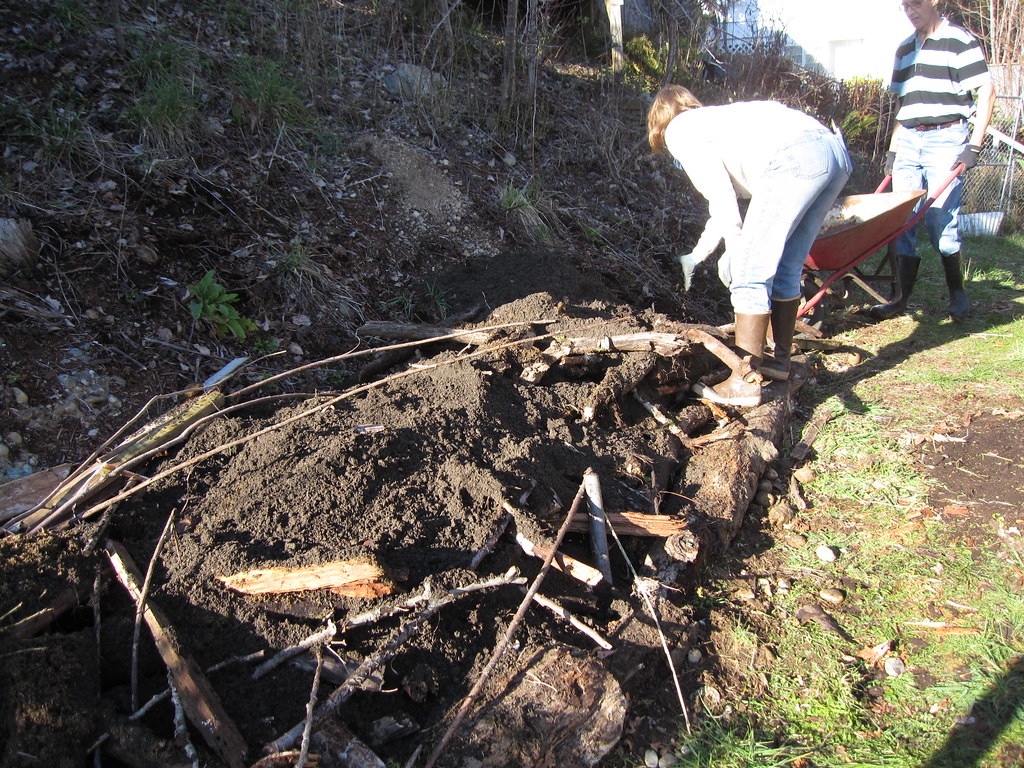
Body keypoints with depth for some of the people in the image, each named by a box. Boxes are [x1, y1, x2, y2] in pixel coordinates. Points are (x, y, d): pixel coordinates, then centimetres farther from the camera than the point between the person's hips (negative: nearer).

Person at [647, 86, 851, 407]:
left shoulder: (678, 130, 12)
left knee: (750, 274, -2)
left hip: (795, 159, -9)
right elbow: (724, 201, 38)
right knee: (786, 269, 19)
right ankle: (780, 360, 32)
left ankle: (746, 382, -1)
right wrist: (695, 257, 47)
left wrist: (736, 253, 11)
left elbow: (721, 198, 1)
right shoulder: (714, 118, 36)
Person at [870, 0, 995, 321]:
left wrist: (973, 146, -14)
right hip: (909, 141, 6)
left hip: (946, 139, -6)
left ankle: (958, 293, 8)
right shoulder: (904, 49, 18)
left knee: (940, 220, -10)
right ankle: (901, 298, 6)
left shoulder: (961, 41, -2)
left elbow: (987, 93, -7)